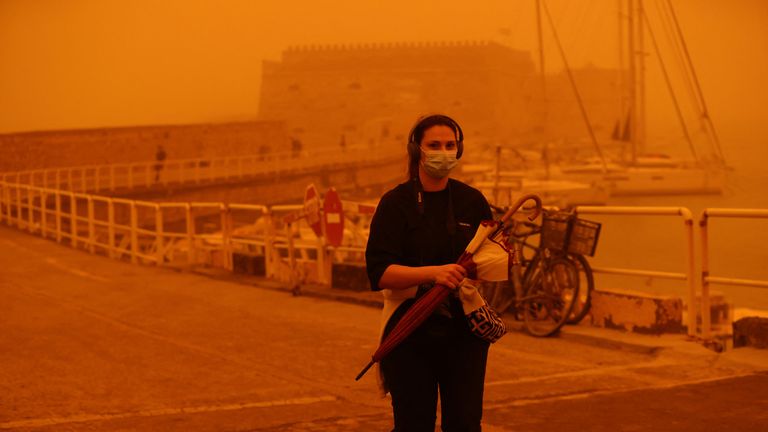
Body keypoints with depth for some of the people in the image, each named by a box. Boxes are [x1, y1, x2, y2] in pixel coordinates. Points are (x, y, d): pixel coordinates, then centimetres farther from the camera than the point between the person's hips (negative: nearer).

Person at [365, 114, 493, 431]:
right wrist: (434, 272, -28)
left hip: (465, 332, 3)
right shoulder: (396, 203, -3)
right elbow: (379, 273, -13)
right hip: (411, 333, -2)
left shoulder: (472, 201, 7)